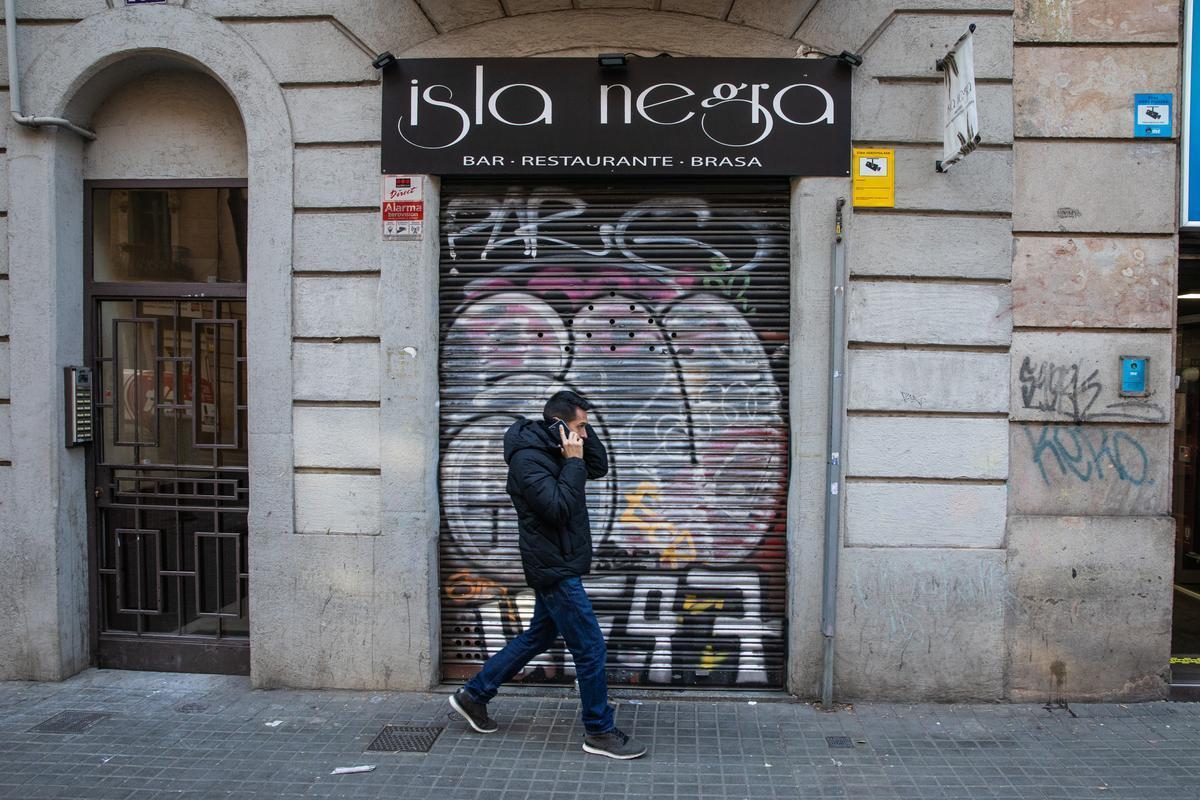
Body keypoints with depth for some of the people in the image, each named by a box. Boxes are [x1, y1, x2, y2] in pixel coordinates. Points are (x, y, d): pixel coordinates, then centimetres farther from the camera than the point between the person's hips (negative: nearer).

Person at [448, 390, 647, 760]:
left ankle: (473, 695, 32)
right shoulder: (527, 458, -21)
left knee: (538, 637, 21)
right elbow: (558, 508, -27)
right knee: (590, 648, -2)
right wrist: (573, 463, -21)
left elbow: (599, 467, 12)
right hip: (556, 570, -10)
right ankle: (600, 732, 12)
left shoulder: (554, 448, 8)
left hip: (556, 567, 10)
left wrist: (582, 427, 1)